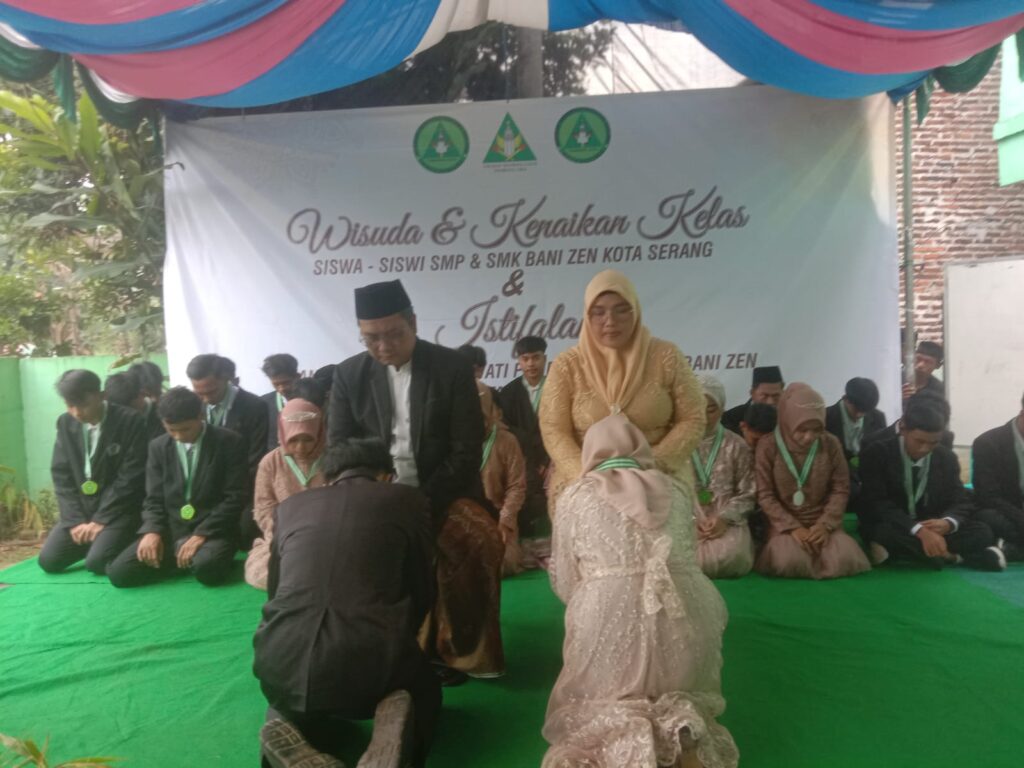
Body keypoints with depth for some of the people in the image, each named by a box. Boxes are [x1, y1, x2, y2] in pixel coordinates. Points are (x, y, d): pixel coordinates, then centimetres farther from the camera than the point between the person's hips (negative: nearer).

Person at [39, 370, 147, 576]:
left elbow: (131, 477, -16)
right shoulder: (66, 423, 2)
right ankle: (93, 540, 21)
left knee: (96, 562, -23)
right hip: (80, 508, 6)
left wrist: (100, 520, -17)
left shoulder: (130, 421, -15)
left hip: (117, 510, -6)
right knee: (48, 561, -4)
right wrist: (75, 520, -8)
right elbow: (61, 474, 3)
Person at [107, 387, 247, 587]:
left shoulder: (228, 442, -5)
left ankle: (196, 556, -1)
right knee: (119, 572, -17)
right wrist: (152, 531, -11)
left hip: (211, 530, -4)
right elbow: (154, 498, 10)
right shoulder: (158, 447, 9)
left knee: (207, 568, -36)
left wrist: (201, 534, -18)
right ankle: (179, 557, 6)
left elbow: (235, 497, -9)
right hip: (170, 530, 4)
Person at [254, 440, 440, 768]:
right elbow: (422, 591, 17)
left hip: (283, 661, 3)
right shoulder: (407, 498, 12)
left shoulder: (290, 505, 19)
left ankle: (292, 729, 5)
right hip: (371, 659, -2)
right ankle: (394, 720, -2)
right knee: (424, 691, 31)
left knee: (291, 698, 39)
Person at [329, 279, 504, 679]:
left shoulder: (452, 367, -6)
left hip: (443, 497, -2)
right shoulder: (349, 374, 2)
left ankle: (459, 648, -4)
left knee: (479, 541, -29)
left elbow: (466, 450, -9)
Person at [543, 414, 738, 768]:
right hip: (682, 623, 2)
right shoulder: (676, 489, 16)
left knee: (577, 710, 23)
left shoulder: (574, 496, 8)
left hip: (606, 625, -2)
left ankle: (620, 736, -9)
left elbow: (564, 585, 11)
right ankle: (678, 727, -2)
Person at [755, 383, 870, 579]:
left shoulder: (831, 444, -4)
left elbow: (841, 490, 0)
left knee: (844, 559, -24)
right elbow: (765, 495, -8)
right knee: (789, 561, -31)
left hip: (822, 523, 3)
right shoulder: (768, 447, -10)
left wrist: (825, 525, -15)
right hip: (785, 523, -2)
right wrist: (792, 527, -18)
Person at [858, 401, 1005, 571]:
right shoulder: (876, 454, -13)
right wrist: (919, 530, -36)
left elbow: (961, 503, 0)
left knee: (982, 533, -18)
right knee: (884, 533, -38)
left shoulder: (947, 458, 2)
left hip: (934, 529, 4)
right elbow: (877, 504, -22)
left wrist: (947, 523, -25)